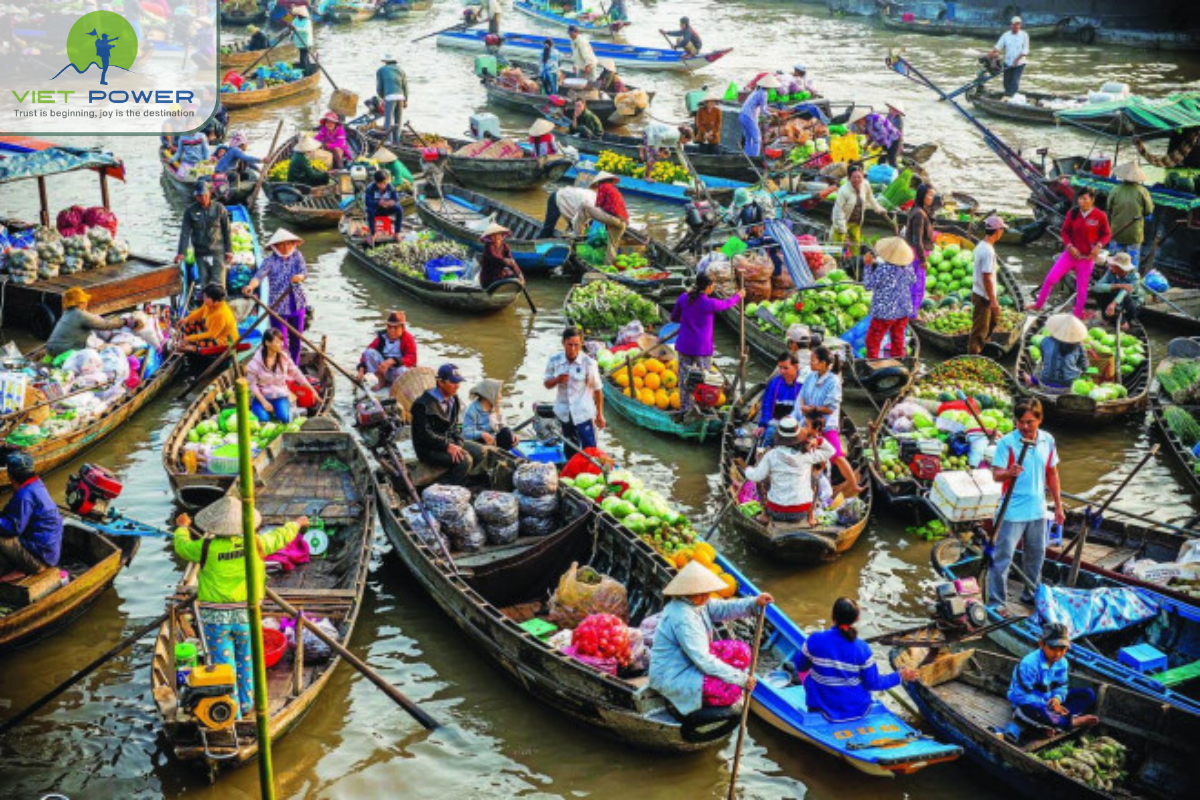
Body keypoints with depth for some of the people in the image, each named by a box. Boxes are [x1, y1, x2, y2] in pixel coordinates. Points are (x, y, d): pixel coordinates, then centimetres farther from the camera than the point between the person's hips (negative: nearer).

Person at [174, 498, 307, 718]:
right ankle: (246, 704, 32)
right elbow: (279, 537, 12)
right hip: (245, 616, 2)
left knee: (222, 664, 5)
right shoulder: (255, 543, -6)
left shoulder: (207, 547, -11)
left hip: (216, 617, -2)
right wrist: (296, 524, 33)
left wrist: (182, 527, 30)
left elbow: (182, 546, 8)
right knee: (245, 660, 20)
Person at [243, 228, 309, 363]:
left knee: (296, 339, 15)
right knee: (280, 341, -5)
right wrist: (251, 286, -46)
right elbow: (259, 275, -24)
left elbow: (304, 273, -11)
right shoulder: (270, 260, -11)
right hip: (278, 306, -4)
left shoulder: (297, 256, 0)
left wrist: (299, 277, -36)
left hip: (297, 304, 4)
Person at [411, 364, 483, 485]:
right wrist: (447, 446, -25)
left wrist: (458, 444, -6)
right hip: (429, 450, -8)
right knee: (465, 460, -26)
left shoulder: (454, 400, 9)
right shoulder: (423, 405, -17)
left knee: (480, 452, -7)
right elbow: (424, 434, -20)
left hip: (450, 442, 8)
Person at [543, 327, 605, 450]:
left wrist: (599, 414, -2)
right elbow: (547, 384, 5)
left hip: (583, 413, -4)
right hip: (563, 413, 4)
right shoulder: (554, 361, -4)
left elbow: (597, 389, -6)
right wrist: (557, 380, -18)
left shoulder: (589, 363, -13)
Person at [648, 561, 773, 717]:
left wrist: (754, 603, -14)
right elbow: (704, 661, -30)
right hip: (673, 678, -10)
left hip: (693, 662, 10)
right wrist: (741, 679, -24)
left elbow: (724, 609, 4)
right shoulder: (682, 618, -31)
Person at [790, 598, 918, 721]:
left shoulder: (815, 640, -19)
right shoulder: (862, 649, -19)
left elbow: (799, 667, -2)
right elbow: (873, 684, -9)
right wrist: (899, 677, 6)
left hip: (825, 710, -1)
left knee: (807, 673, 26)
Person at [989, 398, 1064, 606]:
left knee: (1036, 555, 18)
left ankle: (1031, 594, 35)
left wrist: (1058, 506, 15)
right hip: (1012, 511, -5)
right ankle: (995, 601, 2)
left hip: (1038, 510, 5)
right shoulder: (1007, 442, -12)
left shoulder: (1048, 441, 3)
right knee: (1002, 557, -4)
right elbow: (996, 474, -15)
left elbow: (1052, 474, 13)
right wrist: (1009, 473, -38)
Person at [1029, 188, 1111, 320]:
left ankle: (1078, 315, 21)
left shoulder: (1100, 216, -11)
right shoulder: (1072, 213, -5)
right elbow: (1065, 231, 4)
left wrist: (1099, 245, -17)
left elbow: (1107, 234, 0)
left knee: (1082, 287, 7)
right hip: (1071, 254, 2)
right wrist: (1069, 246, -11)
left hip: (1087, 257, -2)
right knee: (1051, 278, -6)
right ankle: (1038, 305, 9)